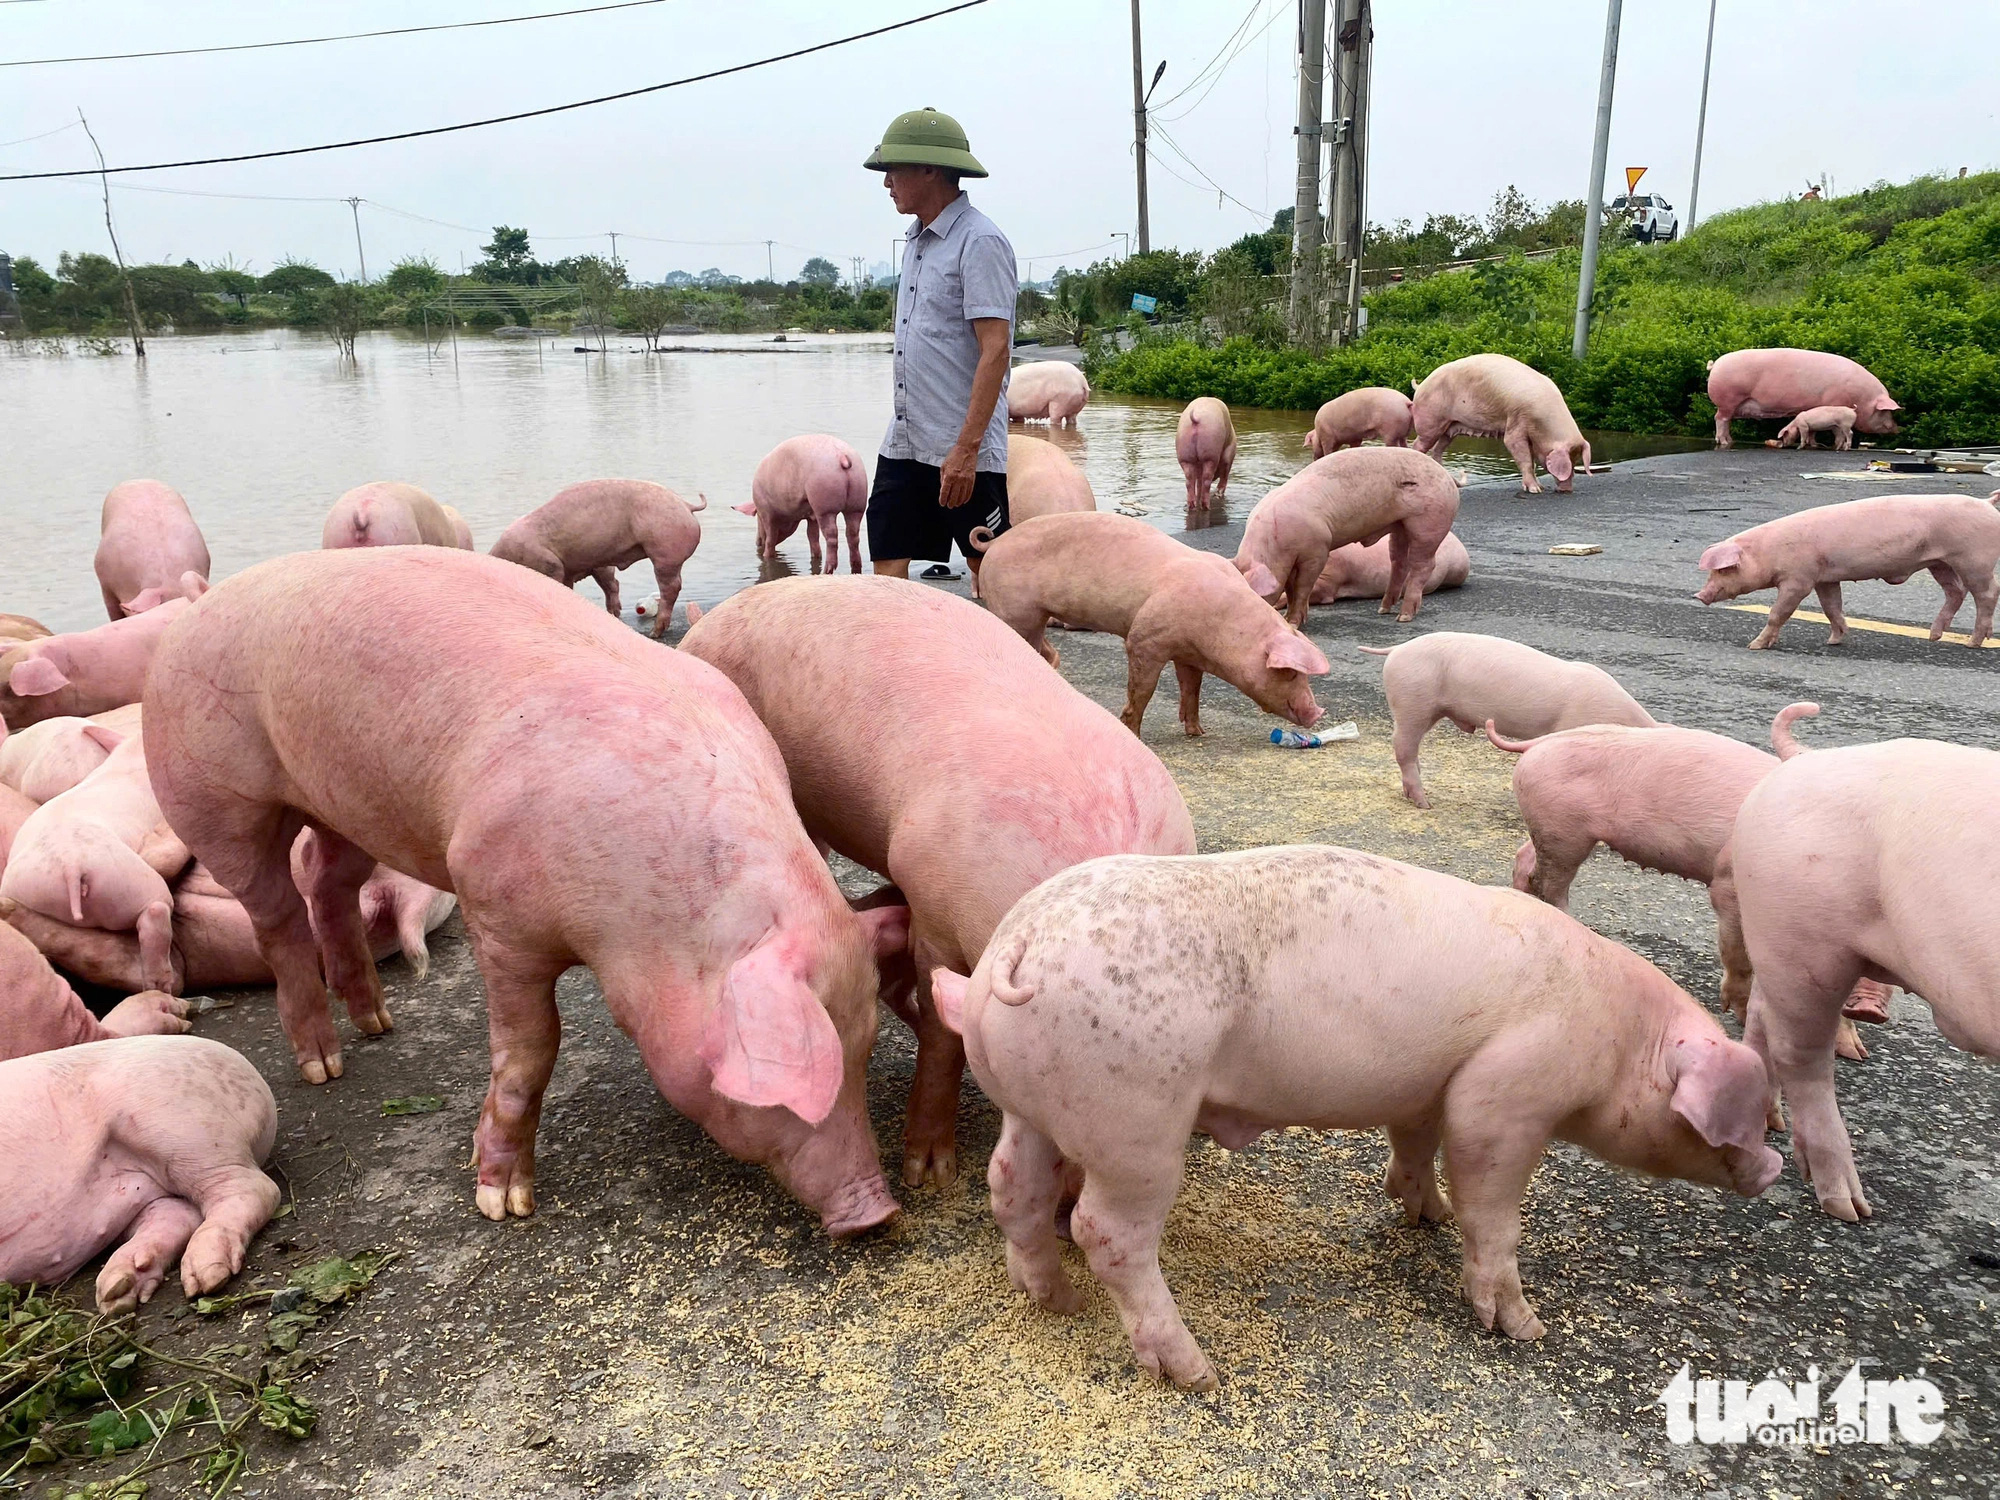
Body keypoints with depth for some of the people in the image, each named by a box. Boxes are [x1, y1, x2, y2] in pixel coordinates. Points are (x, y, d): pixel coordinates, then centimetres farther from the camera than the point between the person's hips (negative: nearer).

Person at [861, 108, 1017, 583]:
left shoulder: (979, 241, -11)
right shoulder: (918, 240, 16)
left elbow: (995, 350, -18)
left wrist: (967, 447, -24)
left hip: (963, 451, -8)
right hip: (904, 444, 8)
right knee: (887, 568, 5)